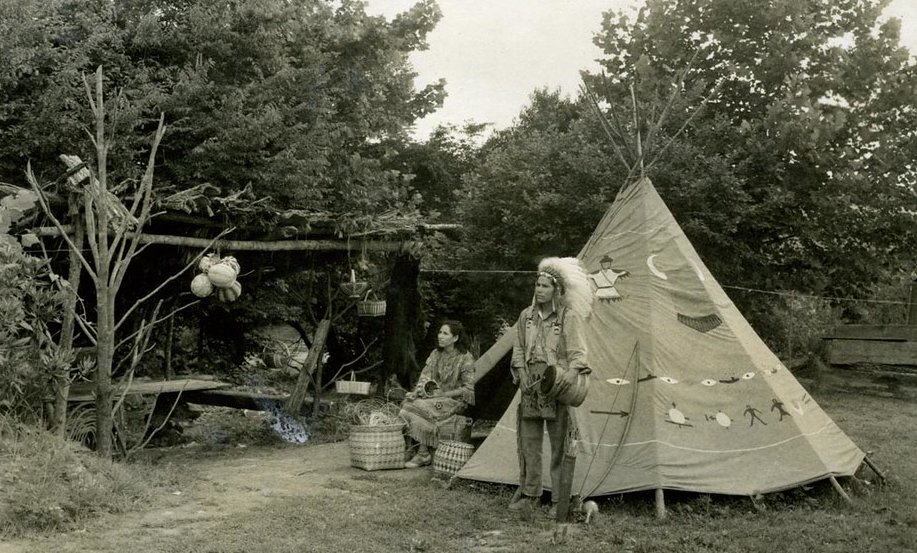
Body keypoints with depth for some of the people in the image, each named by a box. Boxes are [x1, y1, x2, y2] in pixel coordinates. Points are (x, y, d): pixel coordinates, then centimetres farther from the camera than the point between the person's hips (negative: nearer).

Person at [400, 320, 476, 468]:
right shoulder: (436, 354, 10)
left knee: (419, 408, -29)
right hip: (434, 397, 6)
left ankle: (423, 454, -15)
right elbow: (424, 377, 9)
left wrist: (443, 394, -15)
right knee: (407, 404, -21)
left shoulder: (465, 358, -8)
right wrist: (415, 393, -10)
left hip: (454, 401, -6)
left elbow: (468, 389, -9)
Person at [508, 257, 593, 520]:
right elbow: (518, 349, 15)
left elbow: (577, 351, -7)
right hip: (531, 389, 4)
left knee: (560, 445, 0)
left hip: (558, 389, -4)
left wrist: (573, 371, -26)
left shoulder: (568, 316, -5)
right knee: (529, 443, 8)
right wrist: (522, 374, 0)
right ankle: (529, 493, 20)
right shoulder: (527, 315, 9)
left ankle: (560, 500, 9)